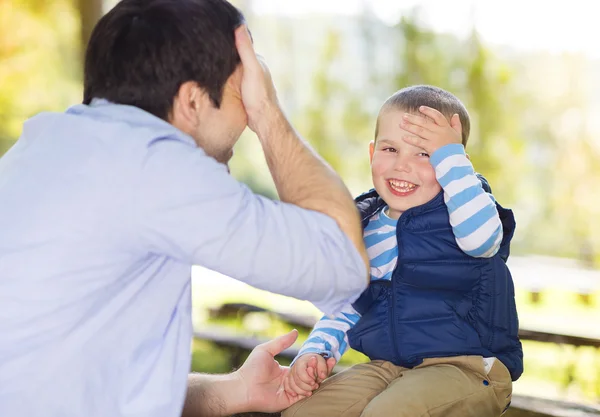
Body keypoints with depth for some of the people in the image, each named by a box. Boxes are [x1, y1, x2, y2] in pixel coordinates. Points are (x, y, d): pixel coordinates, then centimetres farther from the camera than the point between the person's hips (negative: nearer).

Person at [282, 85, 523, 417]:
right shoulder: (362, 228, 11)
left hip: (467, 365, -6)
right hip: (386, 366, 6)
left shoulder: (461, 207, -6)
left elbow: (481, 236, -32)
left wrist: (449, 153, -27)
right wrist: (315, 352, 1)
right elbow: (345, 308, 20)